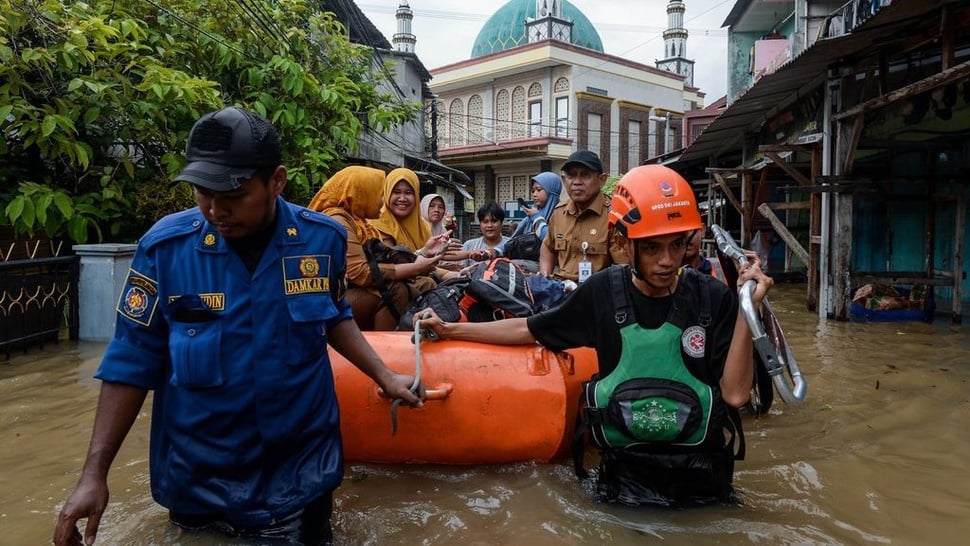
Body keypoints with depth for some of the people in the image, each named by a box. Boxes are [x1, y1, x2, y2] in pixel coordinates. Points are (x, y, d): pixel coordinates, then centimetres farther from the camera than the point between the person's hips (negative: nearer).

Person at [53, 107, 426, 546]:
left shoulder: (323, 239, -11)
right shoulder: (164, 246, -15)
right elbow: (132, 362, -7)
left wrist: (384, 377, -1)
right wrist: (95, 471, -10)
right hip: (198, 477, 0)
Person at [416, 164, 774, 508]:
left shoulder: (713, 299, -7)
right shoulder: (603, 292, -6)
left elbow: (735, 394, -11)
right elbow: (528, 330, 6)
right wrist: (449, 330, 6)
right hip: (625, 473, 0)